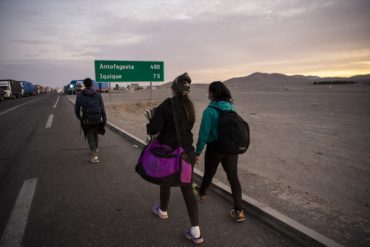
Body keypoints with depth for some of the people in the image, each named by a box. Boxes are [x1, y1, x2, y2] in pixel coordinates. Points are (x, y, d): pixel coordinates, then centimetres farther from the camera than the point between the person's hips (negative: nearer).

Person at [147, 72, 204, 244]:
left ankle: (163, 210, 48)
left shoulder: (167, 105, -18)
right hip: (187, 151, 5)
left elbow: (153, 129, -20)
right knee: (187, 187, 8)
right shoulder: (190, 106, 2)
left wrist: (150, 125, 4)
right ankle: (195, 231, 9)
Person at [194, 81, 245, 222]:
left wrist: (197, 152, -7)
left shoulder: (210, 111, -17)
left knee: (209, 173, 19)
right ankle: (238, 210, 8)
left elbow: (204, 133, -16)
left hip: (215, 148, -4)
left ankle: (202, 193, 46)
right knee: (233, 177, 9)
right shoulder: (231, 108, 0)